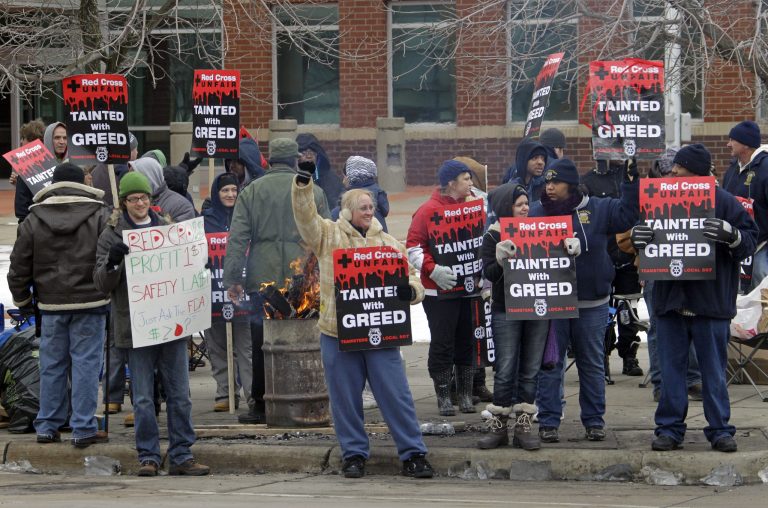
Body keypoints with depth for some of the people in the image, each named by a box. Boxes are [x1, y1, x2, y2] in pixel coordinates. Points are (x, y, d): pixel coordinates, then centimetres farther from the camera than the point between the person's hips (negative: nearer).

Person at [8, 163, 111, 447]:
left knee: (52, 365, 11)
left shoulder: (34, 220, 2)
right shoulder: (99, 216, -4)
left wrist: (22, 300, 19)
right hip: (90, 301, -2)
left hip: (52, 305, 2)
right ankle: (84, 429, -1)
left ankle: (47, 426, 15)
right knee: (85, 364, 0)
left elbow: (19, 266, 6)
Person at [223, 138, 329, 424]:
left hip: (262, 279, 0)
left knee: (261, 343, 3)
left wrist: (232, 279, 3)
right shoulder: (312, 192, 5)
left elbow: (237, 238, 1)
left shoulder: (251, 192, 4)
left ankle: (261, 405, 5)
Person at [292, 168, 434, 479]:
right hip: (338, 333, -1)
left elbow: (411, 279, 14)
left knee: (396, 395, -2)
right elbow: (305, 215, -7)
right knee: (345, 398, 3)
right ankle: (354, 455, 14)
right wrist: (303, 184, -21)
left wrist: (411, 291, -9)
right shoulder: (329, 236, 8)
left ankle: (413, 455, 2)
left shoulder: (388, 243, 15)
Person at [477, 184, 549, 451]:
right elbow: (489, 273, -9)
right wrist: (500, 260, -28)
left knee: (530, 370, 4)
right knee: (505, 371, -5)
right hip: (506, 310, -3)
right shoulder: (493, 236, 0)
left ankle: (523, 425, 9)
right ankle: (498, 426, 3)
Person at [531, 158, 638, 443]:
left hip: (591, 303, 0)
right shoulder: (535, 214, 3)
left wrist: (632, 182, -8)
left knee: (592, 364, 9)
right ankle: (548, 422, 8)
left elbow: (627, 216, -2)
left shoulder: (597, 210, 1)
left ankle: (594, 420, 18)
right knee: (549, 365, 3)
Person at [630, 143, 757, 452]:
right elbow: (645, 239, 13)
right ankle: (669, 429, 14)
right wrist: (637, 237, -11)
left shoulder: (723, 202, -5)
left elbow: (749, 241, -6)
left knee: (714, 370, 5)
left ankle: (720, 430, 13)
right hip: (670, 299, 3)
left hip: (710, 300, -3)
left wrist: (730, 234, -26)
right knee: (671, 369, 8)